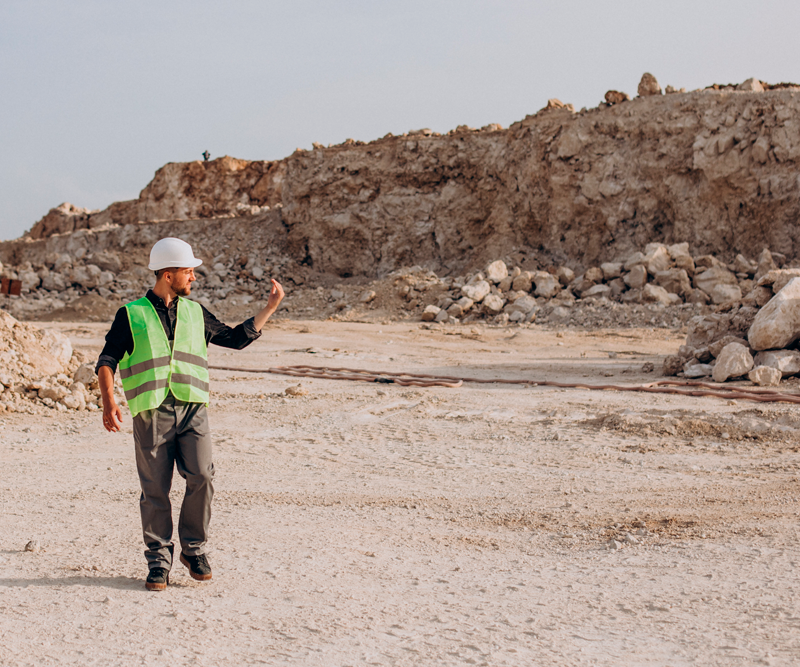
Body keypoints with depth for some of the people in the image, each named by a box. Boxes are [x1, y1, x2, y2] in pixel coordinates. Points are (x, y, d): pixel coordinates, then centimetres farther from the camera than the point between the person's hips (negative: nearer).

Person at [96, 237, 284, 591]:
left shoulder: (195, 313, 16)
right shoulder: (131, 315, 5)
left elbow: (236, 338, 23)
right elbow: (107, 361, 2)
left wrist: (269, 308, 17)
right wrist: (109, 402, -13)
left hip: (192, 409, 3)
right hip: (151, 412, -2)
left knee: (201, 478, -11)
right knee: (155, 489, -1)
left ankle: (193, 549, 9)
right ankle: (158, 560, 12)